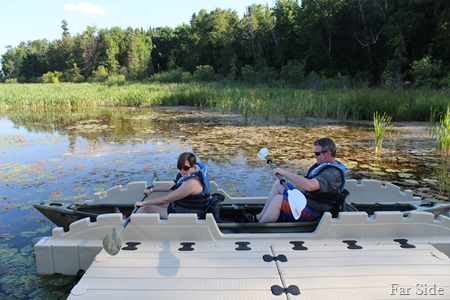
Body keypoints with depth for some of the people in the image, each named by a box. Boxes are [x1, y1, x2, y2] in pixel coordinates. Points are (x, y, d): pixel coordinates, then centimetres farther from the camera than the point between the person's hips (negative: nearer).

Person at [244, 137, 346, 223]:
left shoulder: (333, 173, -25)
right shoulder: (326, 164, 9)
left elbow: (309, 185, -42)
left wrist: (284, 172, -36)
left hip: (312, 212, -11)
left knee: (278, 199, -24)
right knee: (278, 184, 8)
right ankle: (260, 217, 6)